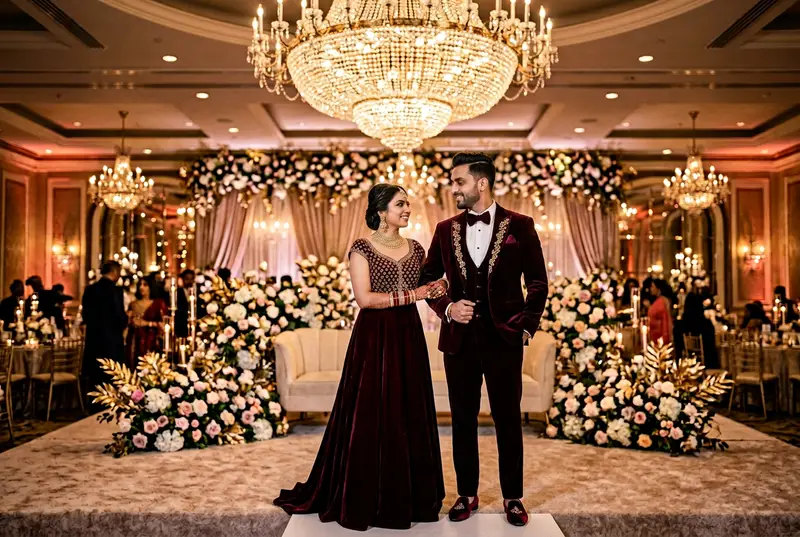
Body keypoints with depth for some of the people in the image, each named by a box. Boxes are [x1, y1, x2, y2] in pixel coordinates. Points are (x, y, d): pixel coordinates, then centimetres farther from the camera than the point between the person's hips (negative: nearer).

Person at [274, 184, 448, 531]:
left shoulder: (416, 249, 11)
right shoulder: (362, 248, -5)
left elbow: (428, 291, 17)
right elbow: (364, 298, -16)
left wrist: (437, 292, -4)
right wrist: (411, 295, -16)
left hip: (408, 338, 5)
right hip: (374, 339, -5)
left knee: (410, 416, 9)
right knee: (370, 417, 1)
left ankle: (410, 496, 23)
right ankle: (365, 499, 15)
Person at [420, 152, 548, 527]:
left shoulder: (519, 226, -1)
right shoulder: (446, 229, 7)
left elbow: (537, 281, 3)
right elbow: (428, 278, 12)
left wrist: (527, 326, -3)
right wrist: (447, 308, -4)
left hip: (504, 337, -2)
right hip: (460, 338, 3)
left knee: (508, 418, 6)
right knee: (463, 419, 10)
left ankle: (513, 497, 21)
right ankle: (467, 494, 24)